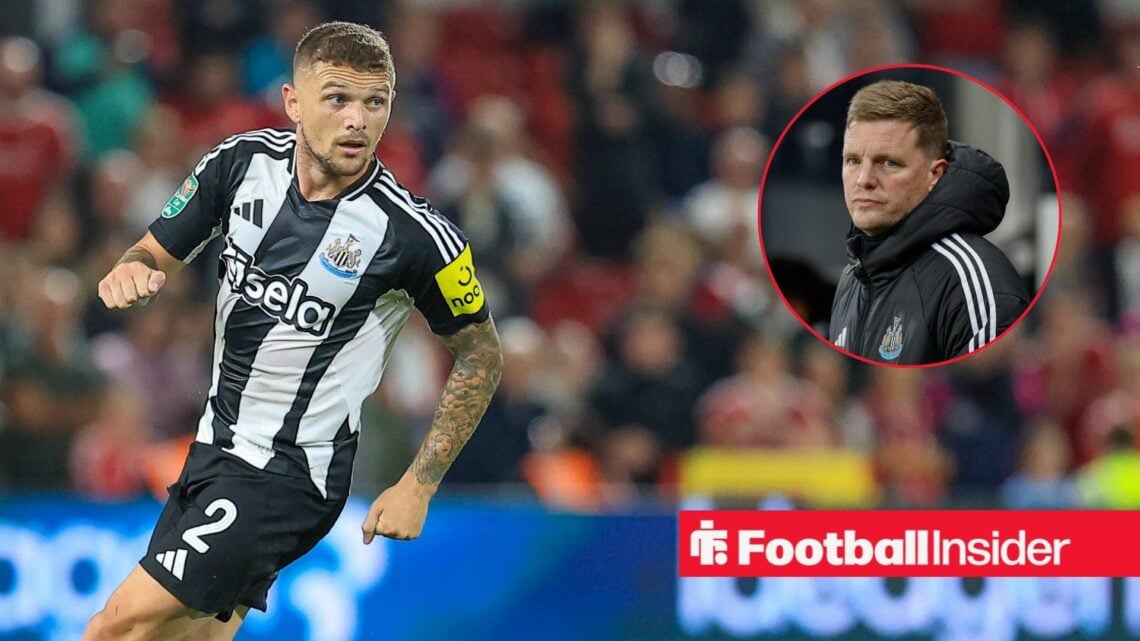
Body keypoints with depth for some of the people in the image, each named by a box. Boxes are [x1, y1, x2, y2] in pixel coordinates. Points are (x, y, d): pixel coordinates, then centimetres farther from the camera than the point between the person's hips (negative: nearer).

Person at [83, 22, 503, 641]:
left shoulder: (414, 234, -19)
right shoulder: (242, 162, -5)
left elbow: (481, 354, -5)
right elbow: (157, 255, 6)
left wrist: (418, 486, -8)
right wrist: (131, 272, -20)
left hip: (292, 472, -7)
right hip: (215, 447, 7)